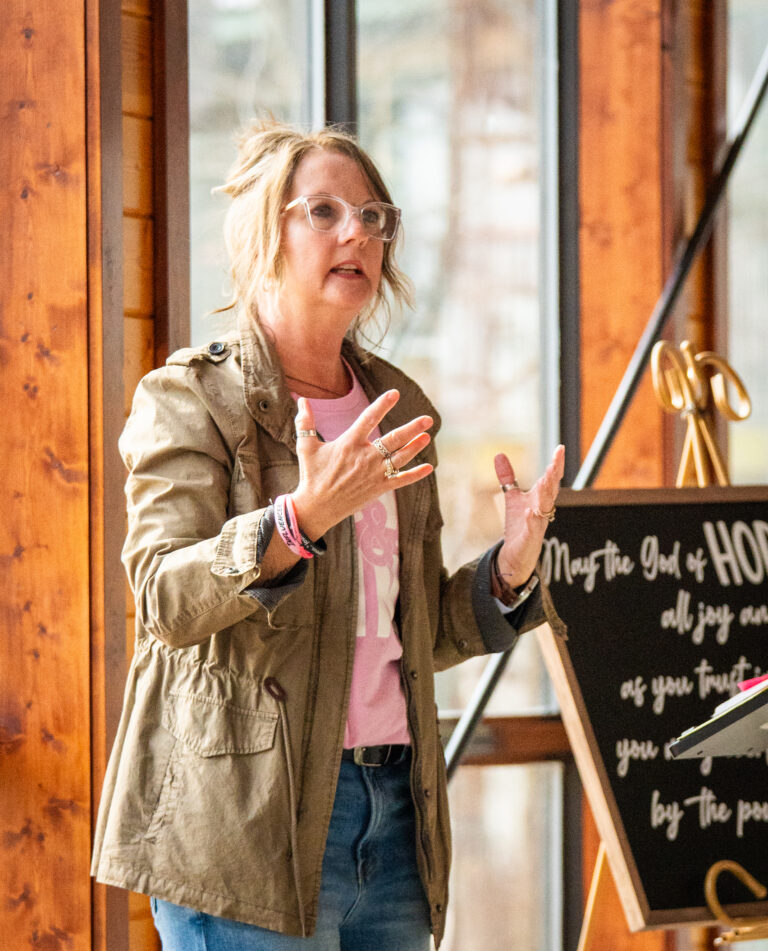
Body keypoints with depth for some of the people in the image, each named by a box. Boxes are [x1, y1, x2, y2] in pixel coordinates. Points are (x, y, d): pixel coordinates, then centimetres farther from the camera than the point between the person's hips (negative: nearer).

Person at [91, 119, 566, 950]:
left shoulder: (397, 409, 17)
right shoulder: (189, 398, -2)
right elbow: (165, 599, -15)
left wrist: (510, 570, 1)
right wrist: (301, 517, -30)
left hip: (392, 807, 6)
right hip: (248, 815, -6)